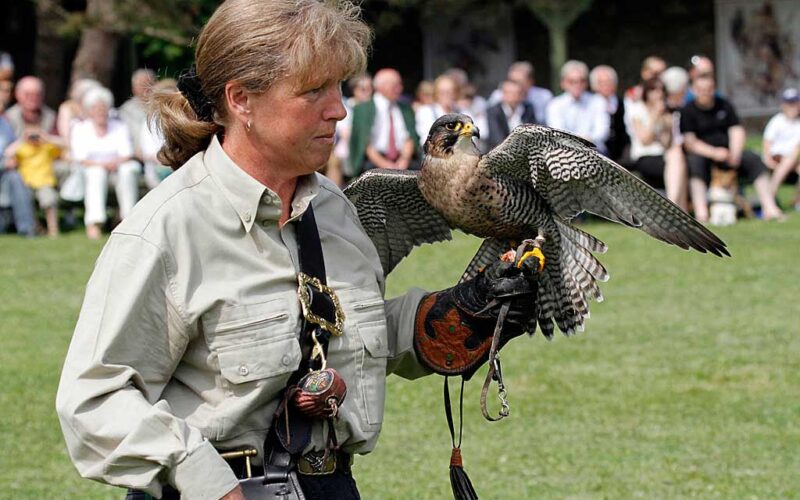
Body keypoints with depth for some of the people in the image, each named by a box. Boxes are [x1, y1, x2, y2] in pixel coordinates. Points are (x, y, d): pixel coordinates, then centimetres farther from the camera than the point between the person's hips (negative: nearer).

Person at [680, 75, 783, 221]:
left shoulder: (724, 105, 13)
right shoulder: (688, 111, -1)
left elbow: (737, 131, 6)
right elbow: (689, 142, -10)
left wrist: (735, 153, -14)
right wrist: (713, 153, -24)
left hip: (727, 151, 4)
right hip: (702, 153, -4)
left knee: (754, 160, -19)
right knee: (695, 162, -38)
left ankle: (769, 208, -25)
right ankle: (701, 213, -49)